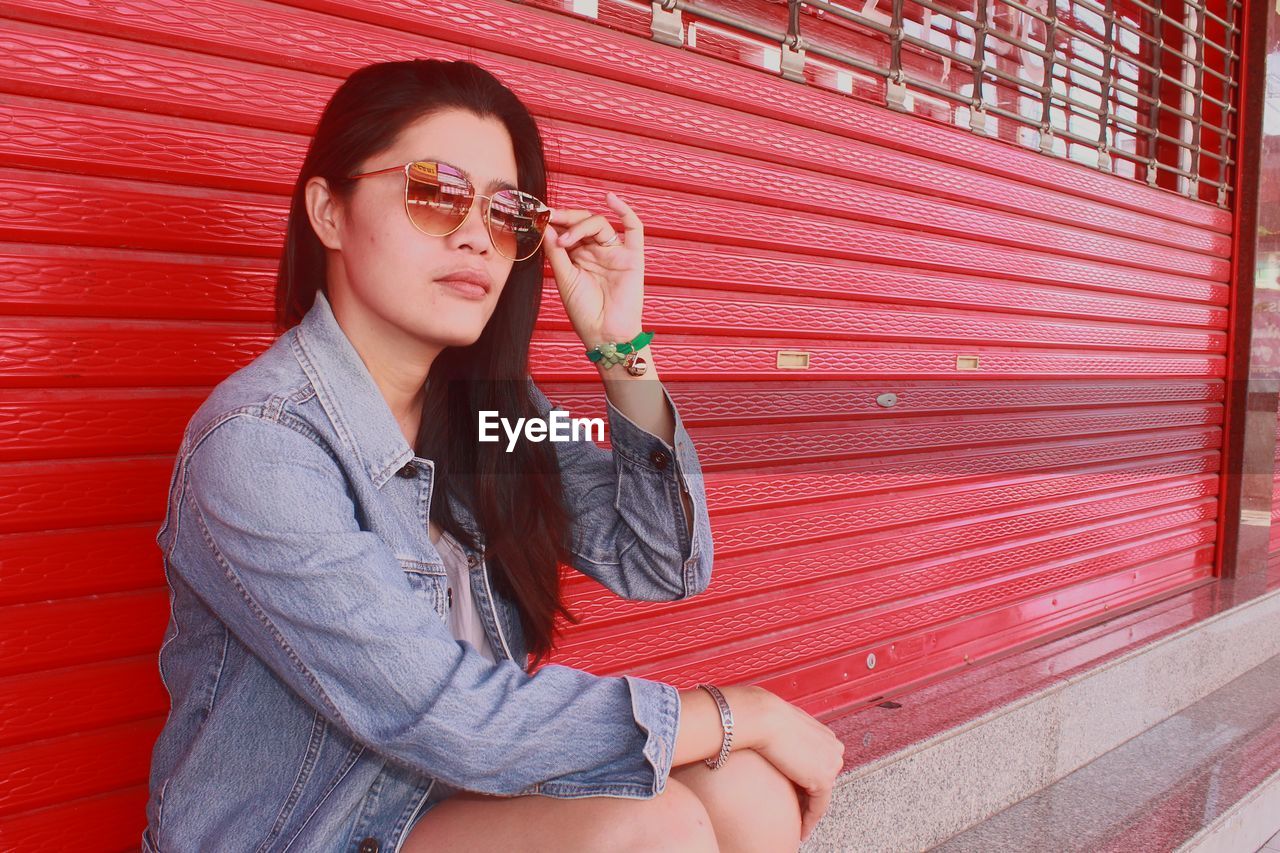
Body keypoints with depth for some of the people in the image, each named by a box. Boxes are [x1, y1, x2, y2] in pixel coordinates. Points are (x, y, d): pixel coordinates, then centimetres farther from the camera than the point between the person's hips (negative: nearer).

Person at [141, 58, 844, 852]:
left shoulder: (487, 401, -4)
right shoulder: (256, 444, -25)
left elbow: (666, 566, -4)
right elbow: (452, 722, -28)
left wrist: (622, 346, -14)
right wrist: (744, 714, -20)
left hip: (459, 787, 6)